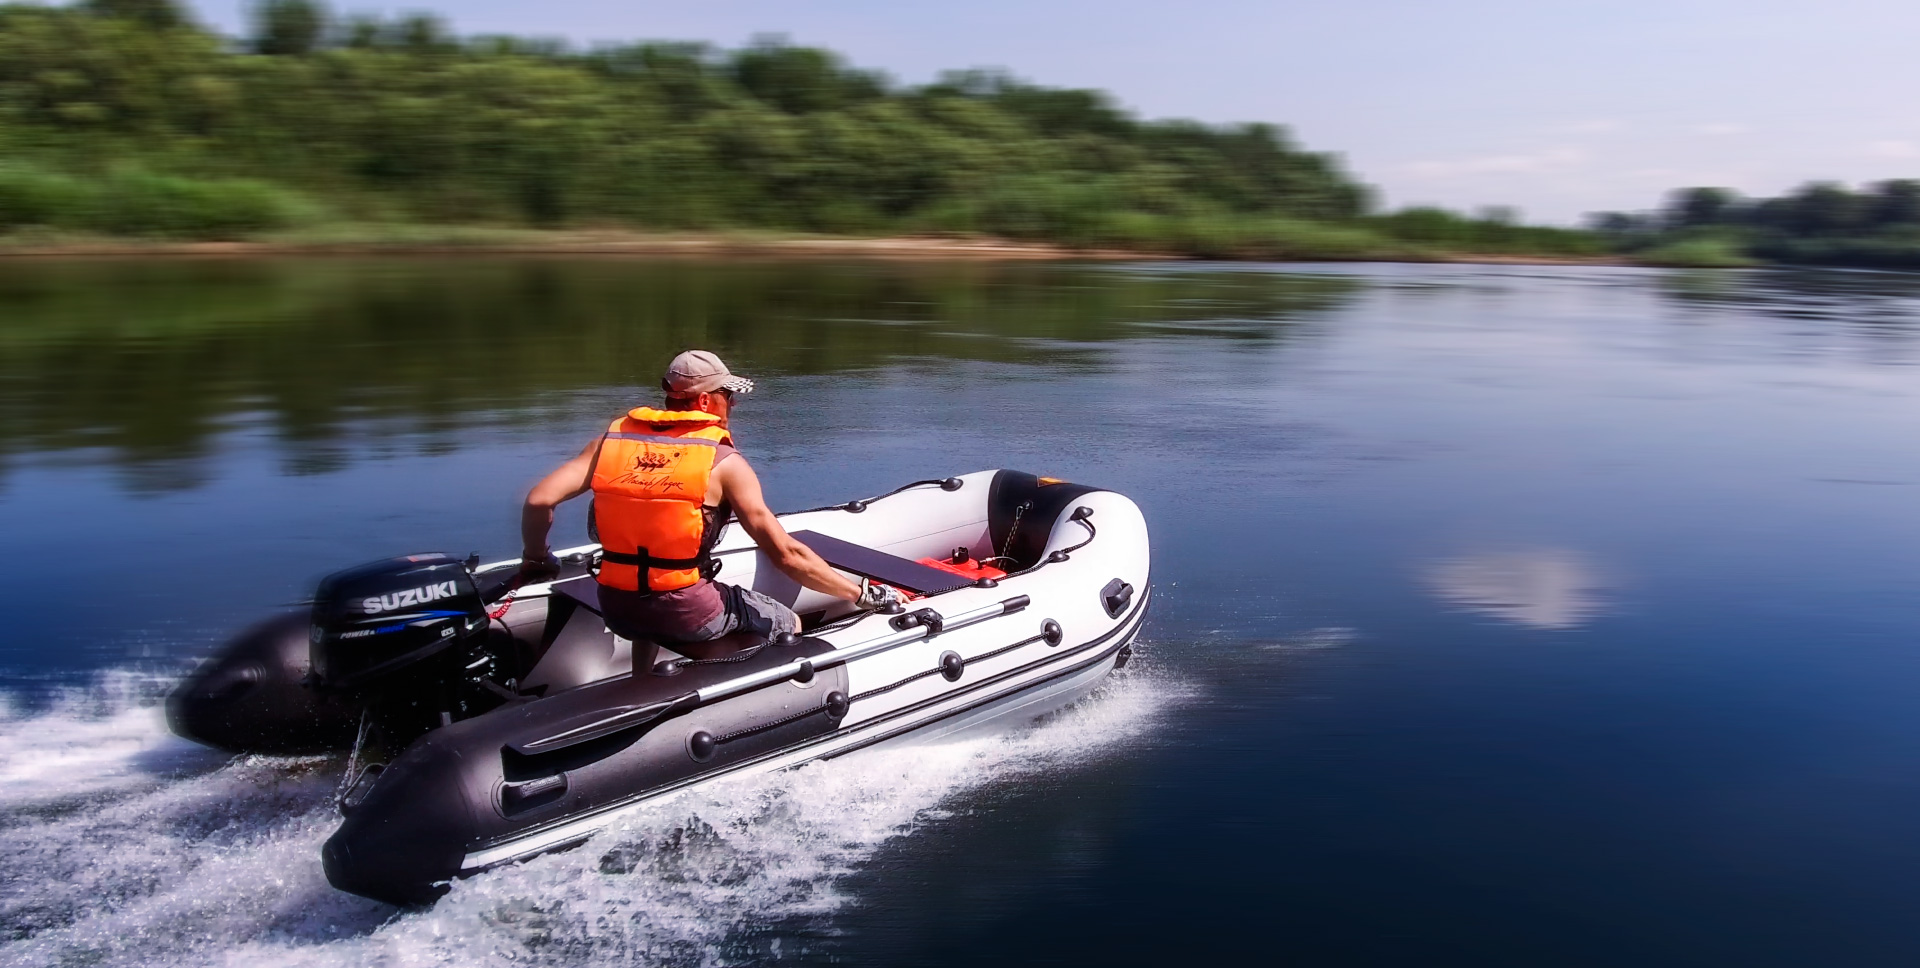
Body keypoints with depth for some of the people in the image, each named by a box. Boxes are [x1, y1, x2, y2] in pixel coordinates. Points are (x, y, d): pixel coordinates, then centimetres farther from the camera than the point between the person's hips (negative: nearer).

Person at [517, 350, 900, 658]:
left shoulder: (611, 439, 2)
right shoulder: (724, 462, -9)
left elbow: (538, 500, -5)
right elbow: (786, 554, -12)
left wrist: (535, 560, 14)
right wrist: (863, 593, -5)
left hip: (616, 609, 5)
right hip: (686, 612, -4)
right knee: (788, 625, 19)